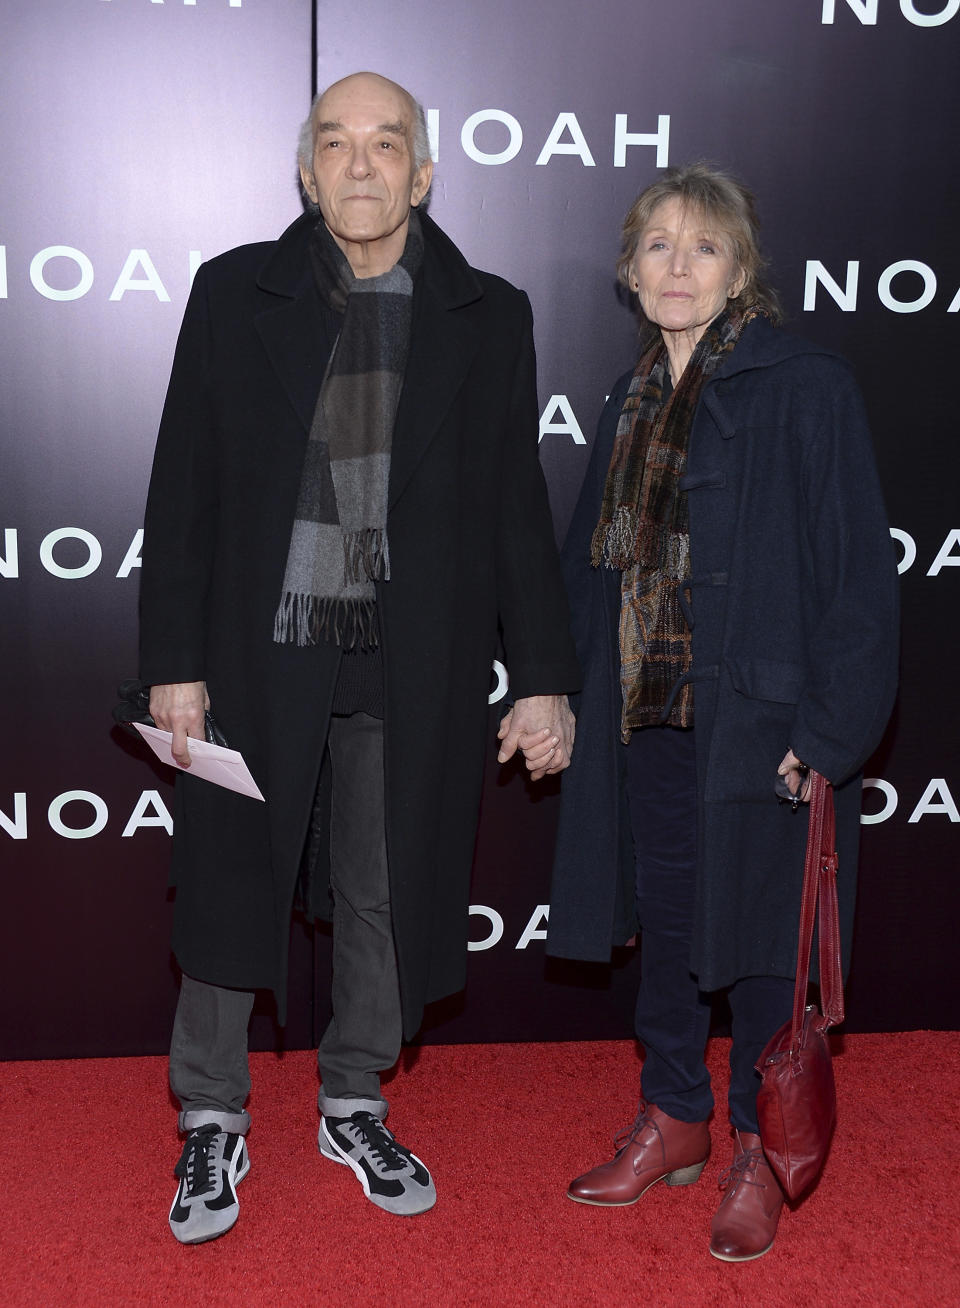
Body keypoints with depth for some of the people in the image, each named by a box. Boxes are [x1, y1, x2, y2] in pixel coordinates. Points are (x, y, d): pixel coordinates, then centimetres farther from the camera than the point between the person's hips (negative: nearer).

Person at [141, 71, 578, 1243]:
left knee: (387, 893, 12)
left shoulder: (487, 318, 3)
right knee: (231, 882, 8)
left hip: (415, 663, 1)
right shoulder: (234, 294, 1)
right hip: (261, 649, -1)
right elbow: (183, 488, 1)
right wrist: (174, 661, -5)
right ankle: (212, 1124, 27)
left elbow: (517, 511, 4)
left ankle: (355, 1103, 34)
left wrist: (543, 678, 0)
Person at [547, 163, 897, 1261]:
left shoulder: (806, 389, -8)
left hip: (757, 719, -6)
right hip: (645, 719, 6)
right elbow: (591, 561, 18)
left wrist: (828, 732, -17)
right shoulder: (630, 405, 11)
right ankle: (672, 1119, 34)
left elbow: (856, 570, -12)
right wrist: (564, 695, 10)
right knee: (662, 924, 16)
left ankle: (758, 1154, 23)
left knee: (756, 940, 4)